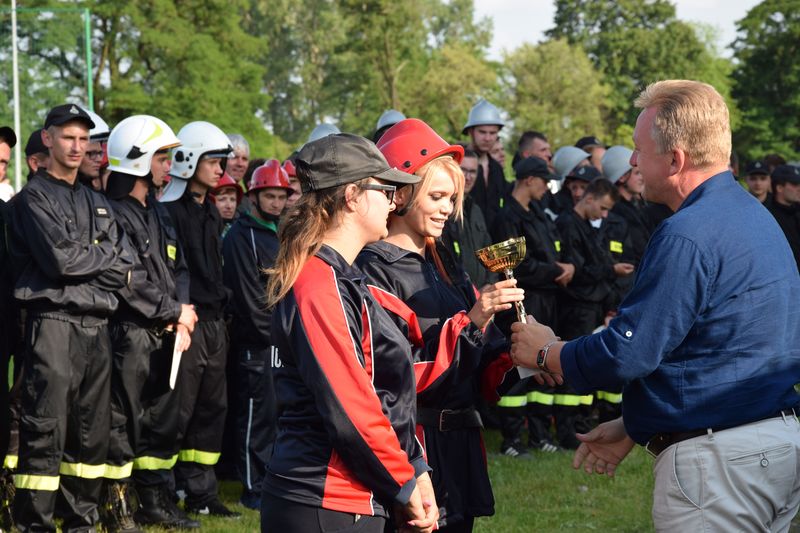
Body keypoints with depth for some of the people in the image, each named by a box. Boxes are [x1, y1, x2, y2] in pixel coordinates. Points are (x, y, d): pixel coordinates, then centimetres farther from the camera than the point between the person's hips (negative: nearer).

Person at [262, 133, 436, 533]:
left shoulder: (342, 279, 16)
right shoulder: (319, 286, -15)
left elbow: (387, 390, 16)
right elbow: (347, 406, -19)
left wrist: (415, 469, 7)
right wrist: (406, 484, -10)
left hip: (355, 500, 9)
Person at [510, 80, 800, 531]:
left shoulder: (688, 236, -19)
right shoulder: (753, 214, 13)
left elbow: (627, 353, -19)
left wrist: (547, 352, 0)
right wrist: (634, 428, 20)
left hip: (720, 460, -10)